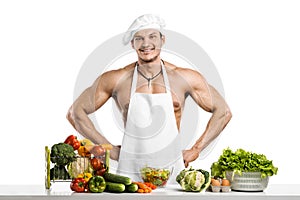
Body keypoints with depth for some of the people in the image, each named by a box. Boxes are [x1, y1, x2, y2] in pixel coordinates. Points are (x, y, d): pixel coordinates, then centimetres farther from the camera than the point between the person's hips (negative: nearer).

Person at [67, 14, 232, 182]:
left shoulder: (185, 78, 6)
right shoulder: (116, 79, 4)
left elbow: (223, 111, 14)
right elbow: (75, 112, 10)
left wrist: (195, 151, 8)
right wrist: (110, 149, 5)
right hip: (130, 172, 0)